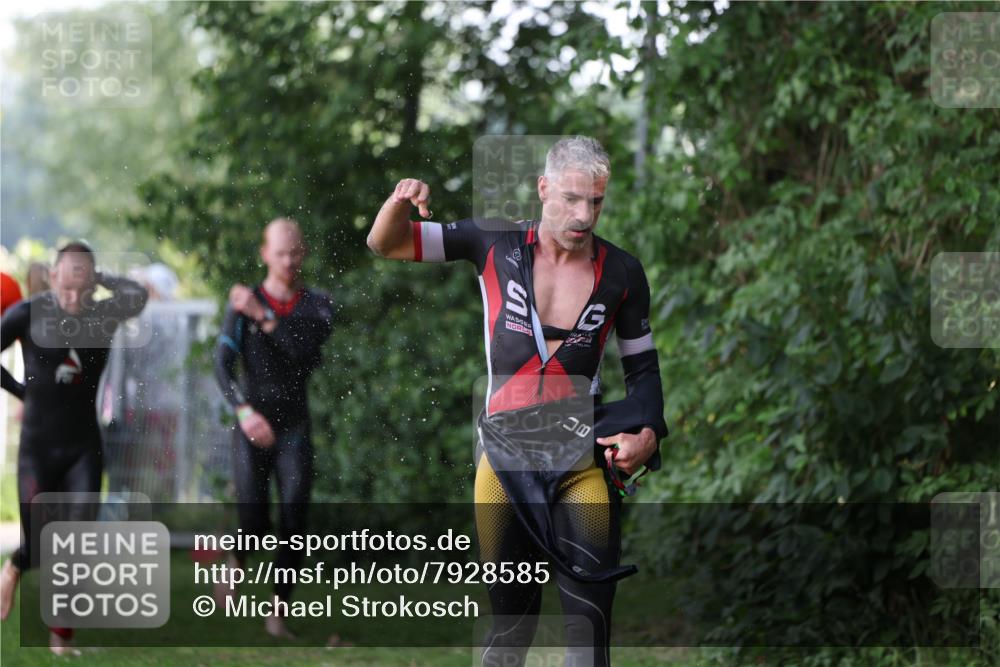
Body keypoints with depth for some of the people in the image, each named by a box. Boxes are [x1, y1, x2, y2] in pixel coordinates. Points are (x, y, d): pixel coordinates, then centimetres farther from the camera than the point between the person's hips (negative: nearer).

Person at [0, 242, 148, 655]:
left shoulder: (103, 314, -3)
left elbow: (137, 295, -25)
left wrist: (101, 279, -11)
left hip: (84, 447, 1)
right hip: (38, 446, -1)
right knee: (39, 544, -3)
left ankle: (62, 635, 6)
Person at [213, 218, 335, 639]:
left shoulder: (319, 306, 1)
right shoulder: (241, 305, -3)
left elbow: (306, 352, -19)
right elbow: (223, 367, -14)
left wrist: (263, 315, -27)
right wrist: (245, 412, -32)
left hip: (294, 433, 1)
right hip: (251, 434, -1)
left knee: (294, 524, -13)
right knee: (255, 524, -13)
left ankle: (278, 614, -3)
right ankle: (238, 563, 23)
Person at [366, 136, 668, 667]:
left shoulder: (621, 273, 2)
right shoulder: (496, 243, 0)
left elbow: (643, 365, 13)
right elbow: (386, 244, 2)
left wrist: (647, 433, -5)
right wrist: (401, 203, -20)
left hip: (583, 456, 0)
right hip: (504, 451, 0)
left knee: (589, 614, -6)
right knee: (509, 610, 6)